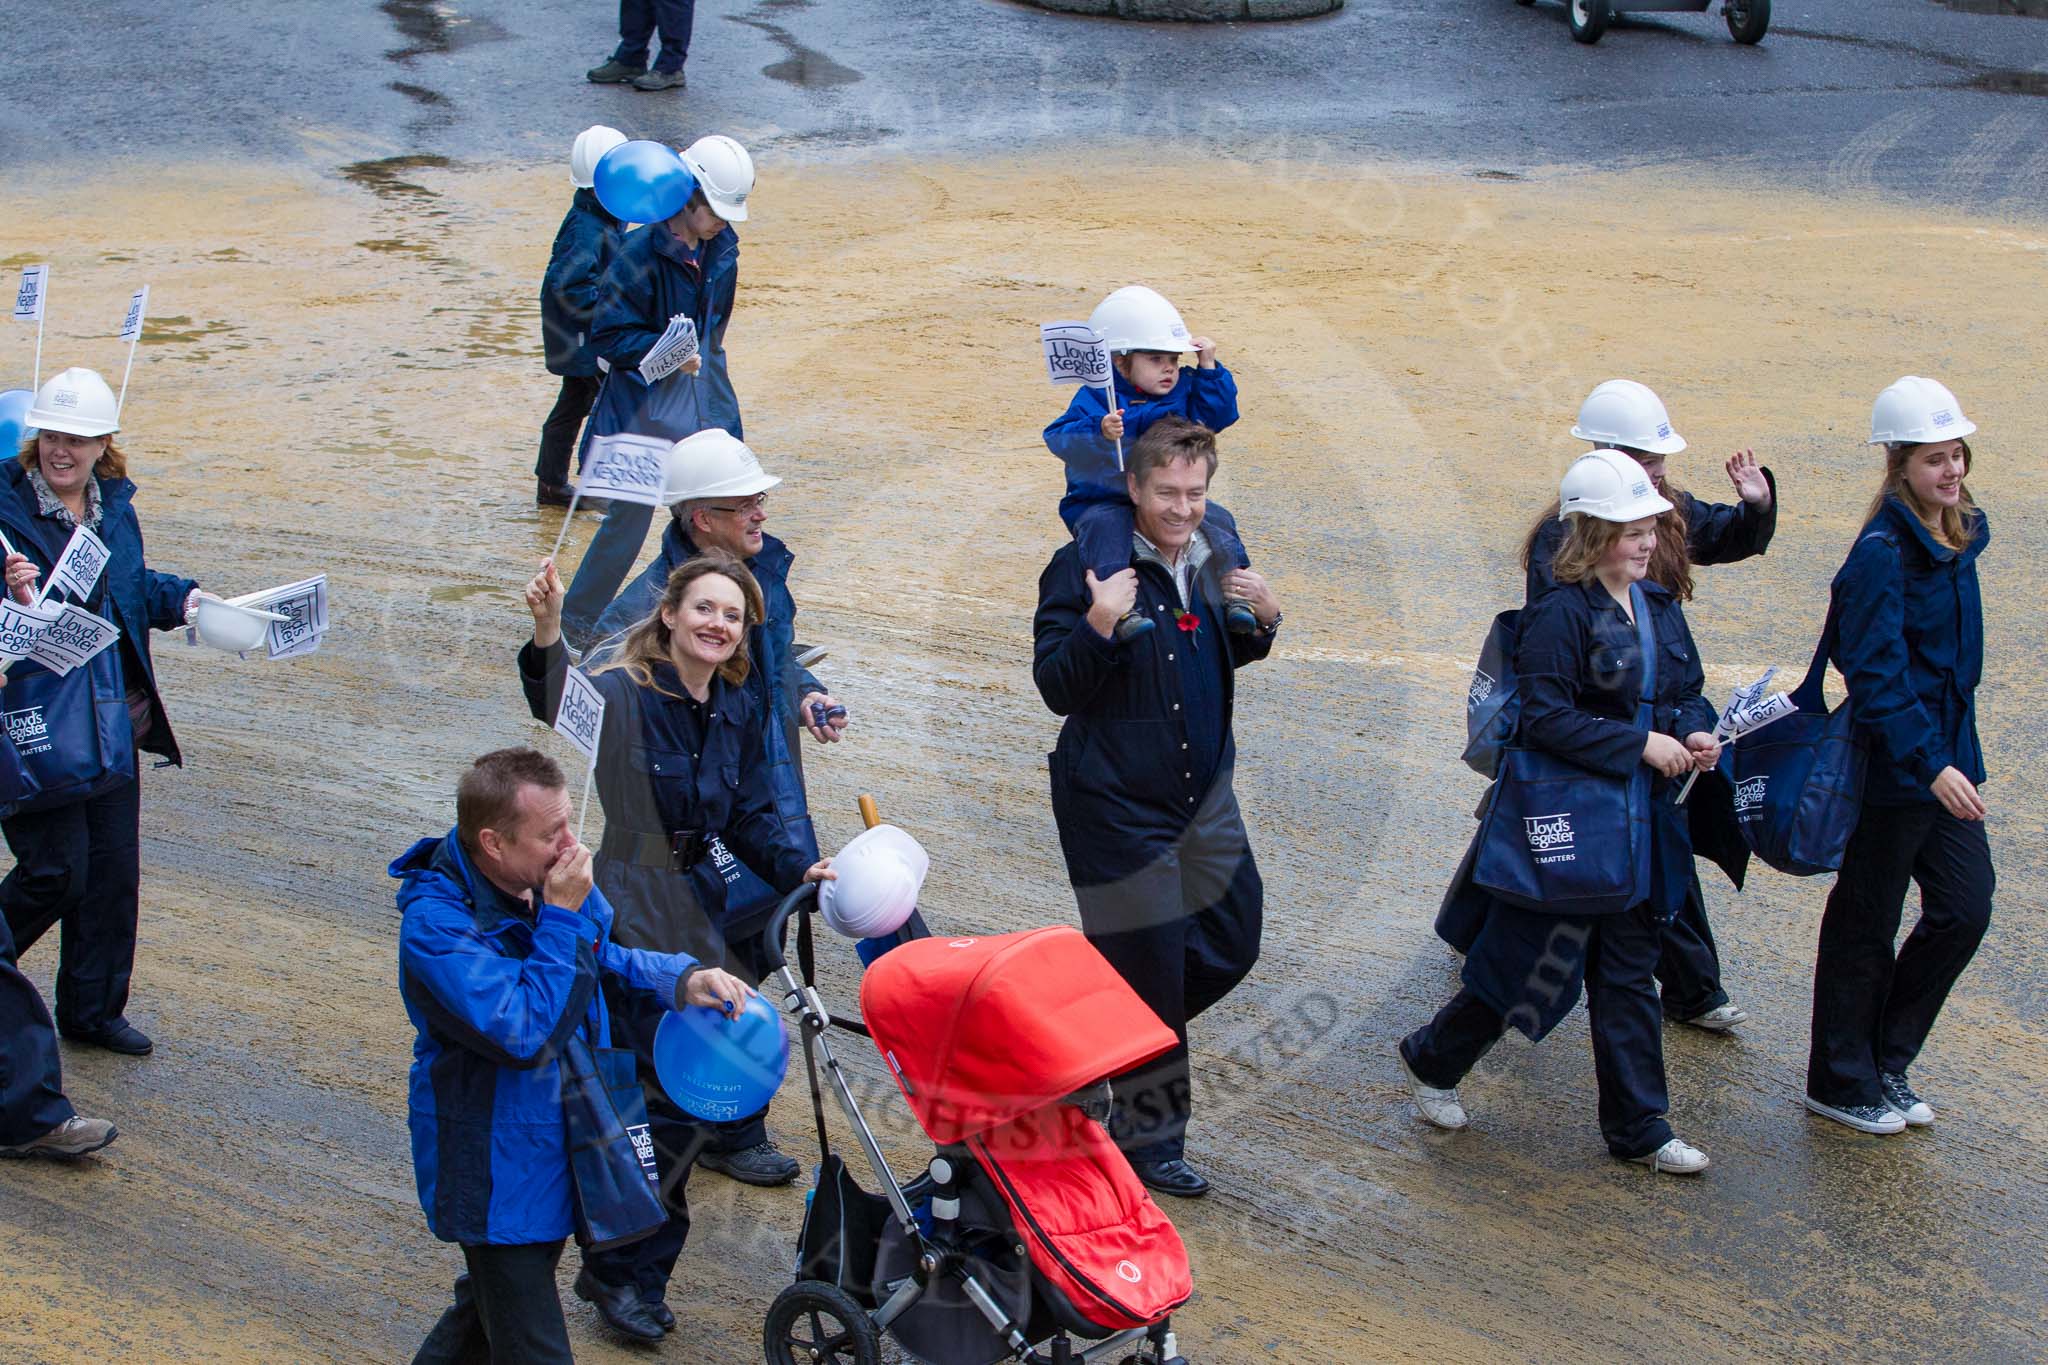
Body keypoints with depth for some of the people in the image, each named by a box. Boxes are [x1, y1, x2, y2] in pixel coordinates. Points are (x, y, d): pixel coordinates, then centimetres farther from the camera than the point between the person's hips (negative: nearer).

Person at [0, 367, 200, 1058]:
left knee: (113, 870, 11)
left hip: (111, 721, 7)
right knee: (57, 871, -8)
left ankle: (94, 1010, 26)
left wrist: (184, 599, 6)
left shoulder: (115, 504, 8)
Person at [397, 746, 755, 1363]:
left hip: (561, 1142, 8)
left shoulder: (547, 879, -6)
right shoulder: (435, 925, -28)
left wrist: (683, 979, -8)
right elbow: (528, 1036, -34)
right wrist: (562, 918, -31)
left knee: (493, 1310, 26)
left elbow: (608, 959, 12)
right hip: (495, 1168, -8)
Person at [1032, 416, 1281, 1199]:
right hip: (1119, 805, -7)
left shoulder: (1211, 561, 4)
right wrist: (1099, 624, -35)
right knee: (1147, 977, 2)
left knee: (1231, 944, 13)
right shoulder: (1085, 567, -17)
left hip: (1204, 797, 7)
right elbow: (1056, 688, -18)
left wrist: (1263, 618, -2)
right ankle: (1149, 1140, 19)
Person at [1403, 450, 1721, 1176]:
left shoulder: (1659, 606, 8)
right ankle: (1432, 1061, 27)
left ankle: (1639, 1129, 19)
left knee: (1629, 978, 12)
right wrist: (1642, 745, -23)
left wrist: (1694, 734, -6)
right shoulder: (1560, 613, -17)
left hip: (1640, 823, 7)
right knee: (1533, 960, 4)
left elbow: (1688, 692, 17)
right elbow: (1545, 717, -24)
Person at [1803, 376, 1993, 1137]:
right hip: (1893, 764, -8)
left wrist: (1954, 753, 18)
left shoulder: (1959, 537, 7)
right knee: (1867, 927, 5)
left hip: (1946, 754, 8)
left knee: (1965, 909, 8)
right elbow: (1876, 675, -24)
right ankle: (1841, 1084, 20)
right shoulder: (1882, 554, -19)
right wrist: (1930, 763, -31)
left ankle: (1885, 1065, 24)